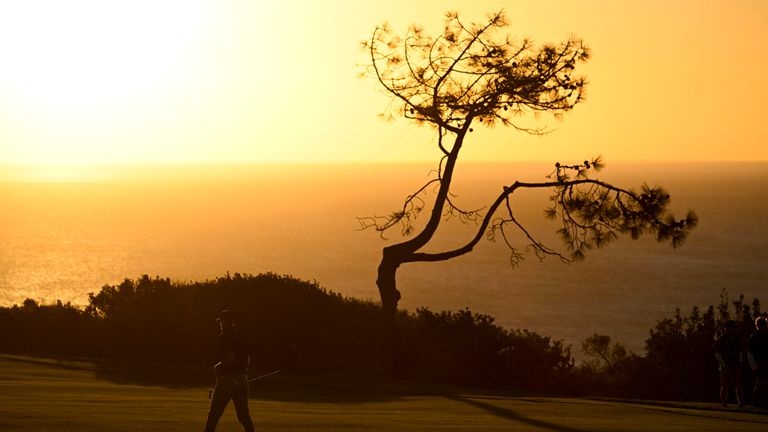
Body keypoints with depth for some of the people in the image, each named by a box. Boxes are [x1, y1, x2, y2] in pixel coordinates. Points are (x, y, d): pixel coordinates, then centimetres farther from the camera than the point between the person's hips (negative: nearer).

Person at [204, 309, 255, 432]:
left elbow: (231, 357, -20)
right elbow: (247, 359, 16)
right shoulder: (240, 336, 13)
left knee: (214, 413, -2)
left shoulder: (224, 336, -9)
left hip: (227, 378, -7)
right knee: (244, 414, 9)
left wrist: (217, 366, -6)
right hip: (242, 379, 7)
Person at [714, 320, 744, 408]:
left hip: (736, 366, 4)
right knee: (724, 386, -1)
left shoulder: (736, 339, 13)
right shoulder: (721, 339, -2)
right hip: (726, 367, -4)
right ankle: (723, 403, 5)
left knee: (738, 385, -1)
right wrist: (723, 365, -11)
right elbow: (717, 354, -5)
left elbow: (740, 352, 23)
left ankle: (741, 403, 1)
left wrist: (740, 362, 10)